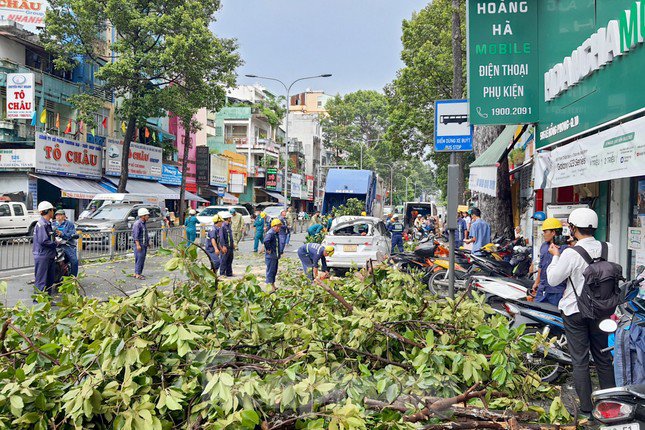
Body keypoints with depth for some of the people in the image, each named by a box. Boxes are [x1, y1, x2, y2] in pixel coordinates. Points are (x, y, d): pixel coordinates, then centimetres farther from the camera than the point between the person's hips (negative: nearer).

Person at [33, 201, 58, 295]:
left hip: (49, 256, 10)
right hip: (42, 256, -10)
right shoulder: (42, 224, -17)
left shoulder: (47, 223, 14)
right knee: (41, 280, -5)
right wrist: (55, 243, -12)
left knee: (50, 279, 16)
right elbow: (43, 241, -23)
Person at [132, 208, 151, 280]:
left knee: (142, 260, 11)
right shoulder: (137, 223, -14)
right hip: (139, 245, -9)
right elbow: (135, 235, -18)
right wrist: (138, 245, -23)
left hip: (144, 244, 9)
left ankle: (137, 273, 18)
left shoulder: (143, 223, 15)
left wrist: (148, 242, 23)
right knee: (139, 259, -8)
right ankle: (137, 274, -3)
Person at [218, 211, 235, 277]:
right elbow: (221, 237, -20)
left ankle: (229, 273, 23)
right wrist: (223, 246, -24)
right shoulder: (222, 226, -16)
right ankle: (222, 274, 3)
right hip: (225, 246, -9)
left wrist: (233, 243, 21)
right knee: (223, 260, -3)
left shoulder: (229, 225, 12)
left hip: (230, 246, 9)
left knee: (230, 260, 14)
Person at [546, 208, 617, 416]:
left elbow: (553, 279, -10)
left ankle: (586, 407, 13)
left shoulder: (571, 254, -20)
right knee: (603, 358, 18)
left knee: (580, 361, 7)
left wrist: (555, 256, 2)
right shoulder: (608, 249, -6)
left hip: (575, 311, -4)